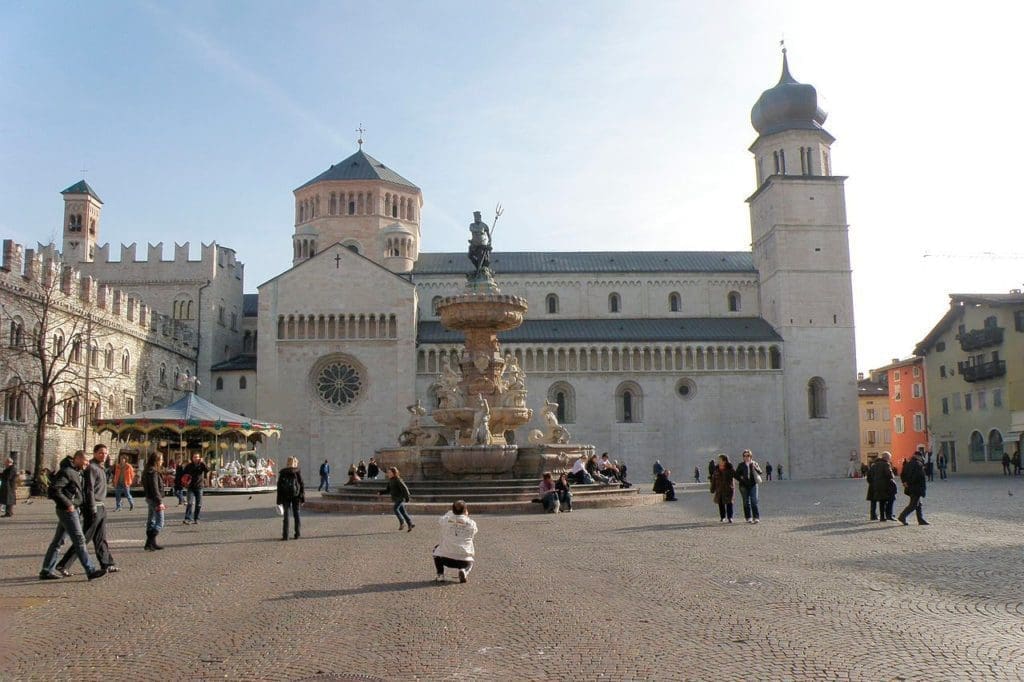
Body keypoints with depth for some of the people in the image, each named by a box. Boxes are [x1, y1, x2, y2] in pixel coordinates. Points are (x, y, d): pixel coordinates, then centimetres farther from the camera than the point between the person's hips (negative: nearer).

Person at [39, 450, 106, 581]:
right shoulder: (66, 472, -15)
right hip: (68, 511, -10)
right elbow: (53, 489, -23)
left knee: (57, 541, 13)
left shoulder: (76, 473, 16)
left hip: (72, 510, 10)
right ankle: (91, 571, -8)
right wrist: (67, 504, -22)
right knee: (79, 540, -9)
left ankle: (46, 571, 20)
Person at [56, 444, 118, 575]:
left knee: (101, 539, 13)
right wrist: (93, 510, -21)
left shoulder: (101, 468, 15)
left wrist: (101, 508, 18)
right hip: (93, 507, -10)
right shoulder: (91, 468, -14)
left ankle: (107, 564, 17)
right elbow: (89, 490, -19)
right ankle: (62, 565, -1)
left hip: (101, 507, 10)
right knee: (84, 539, -6)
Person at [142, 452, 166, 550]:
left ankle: (152, 543, 22)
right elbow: (155, 488, -22)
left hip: (149, 499, 10)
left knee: (151, 521, 14)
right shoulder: (153, 472, -18)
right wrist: (159, 502, -21)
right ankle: (149, 543, -8)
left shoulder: (147, 471, 12)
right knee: (159, 522, -6)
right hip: (154, 499, -10)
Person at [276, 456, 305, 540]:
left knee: (286, 515, 3)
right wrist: (302, 497, 3)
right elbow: (302, 484, -2)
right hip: (296, 495, 0)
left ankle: (285, 535, -1)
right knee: (296, 514, 9)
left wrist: (279, 499, 5)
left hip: (285, 496, 0)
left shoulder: (282, 473, 2)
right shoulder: (297, 472, -1)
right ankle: (297, 534, 11)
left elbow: (279, 486, 1)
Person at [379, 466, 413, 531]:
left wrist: (407, 497, -18)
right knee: (403, 512, 9)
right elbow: (388, 490, 16)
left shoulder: (398, 480, -15)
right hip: (396, 499, 9)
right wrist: (380, 493, 2)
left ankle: (402, 522, -9)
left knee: (396, 509, -21)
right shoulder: (390, 481, 12)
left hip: (400, 497, -9)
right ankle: (411, 524, 15)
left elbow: (404, 488, -17)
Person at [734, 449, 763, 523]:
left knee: (754, 501, -9)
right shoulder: (741, 465, 6)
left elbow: (760, 472, -3)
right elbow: (736, 474, 10)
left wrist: (754, 467, -17)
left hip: (753, 485, -1)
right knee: (746, 502, 4)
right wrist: (740, 479, -5)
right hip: (744, 486, 1)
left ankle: (756, 517, -8)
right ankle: (748, 518, 11)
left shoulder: (754, 464, 6)